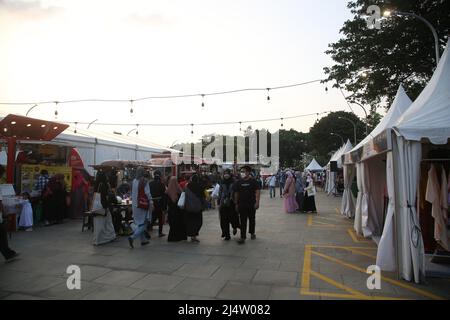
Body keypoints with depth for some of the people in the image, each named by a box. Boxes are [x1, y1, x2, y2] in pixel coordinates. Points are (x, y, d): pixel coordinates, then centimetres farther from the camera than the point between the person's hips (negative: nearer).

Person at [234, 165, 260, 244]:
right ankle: (243, 237, 1)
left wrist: (257, 202, -14)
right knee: (243, 221, 0)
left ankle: (252, 233, 33)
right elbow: (236, 193, 7)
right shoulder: (238, 182, 4)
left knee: (252, 220, 14)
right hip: (242, 205, 1)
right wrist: (236, 204, 4)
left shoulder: (253, 181, -3)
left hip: (251, 205, -1)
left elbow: (257, 192, -6)